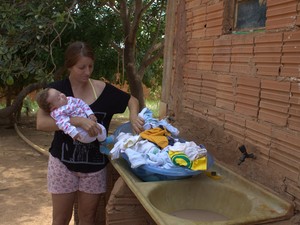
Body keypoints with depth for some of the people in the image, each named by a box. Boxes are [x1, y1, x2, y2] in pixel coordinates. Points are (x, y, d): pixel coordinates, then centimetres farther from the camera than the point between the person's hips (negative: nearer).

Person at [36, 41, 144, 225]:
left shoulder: (103, 89, -3)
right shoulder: (56, 89, -10)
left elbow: (132, 100, 9)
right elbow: (41, 123, -23)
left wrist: (133, 116, -14)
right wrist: (77, 121, -35)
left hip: (95, 165, 2)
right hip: (64, 163, -2)